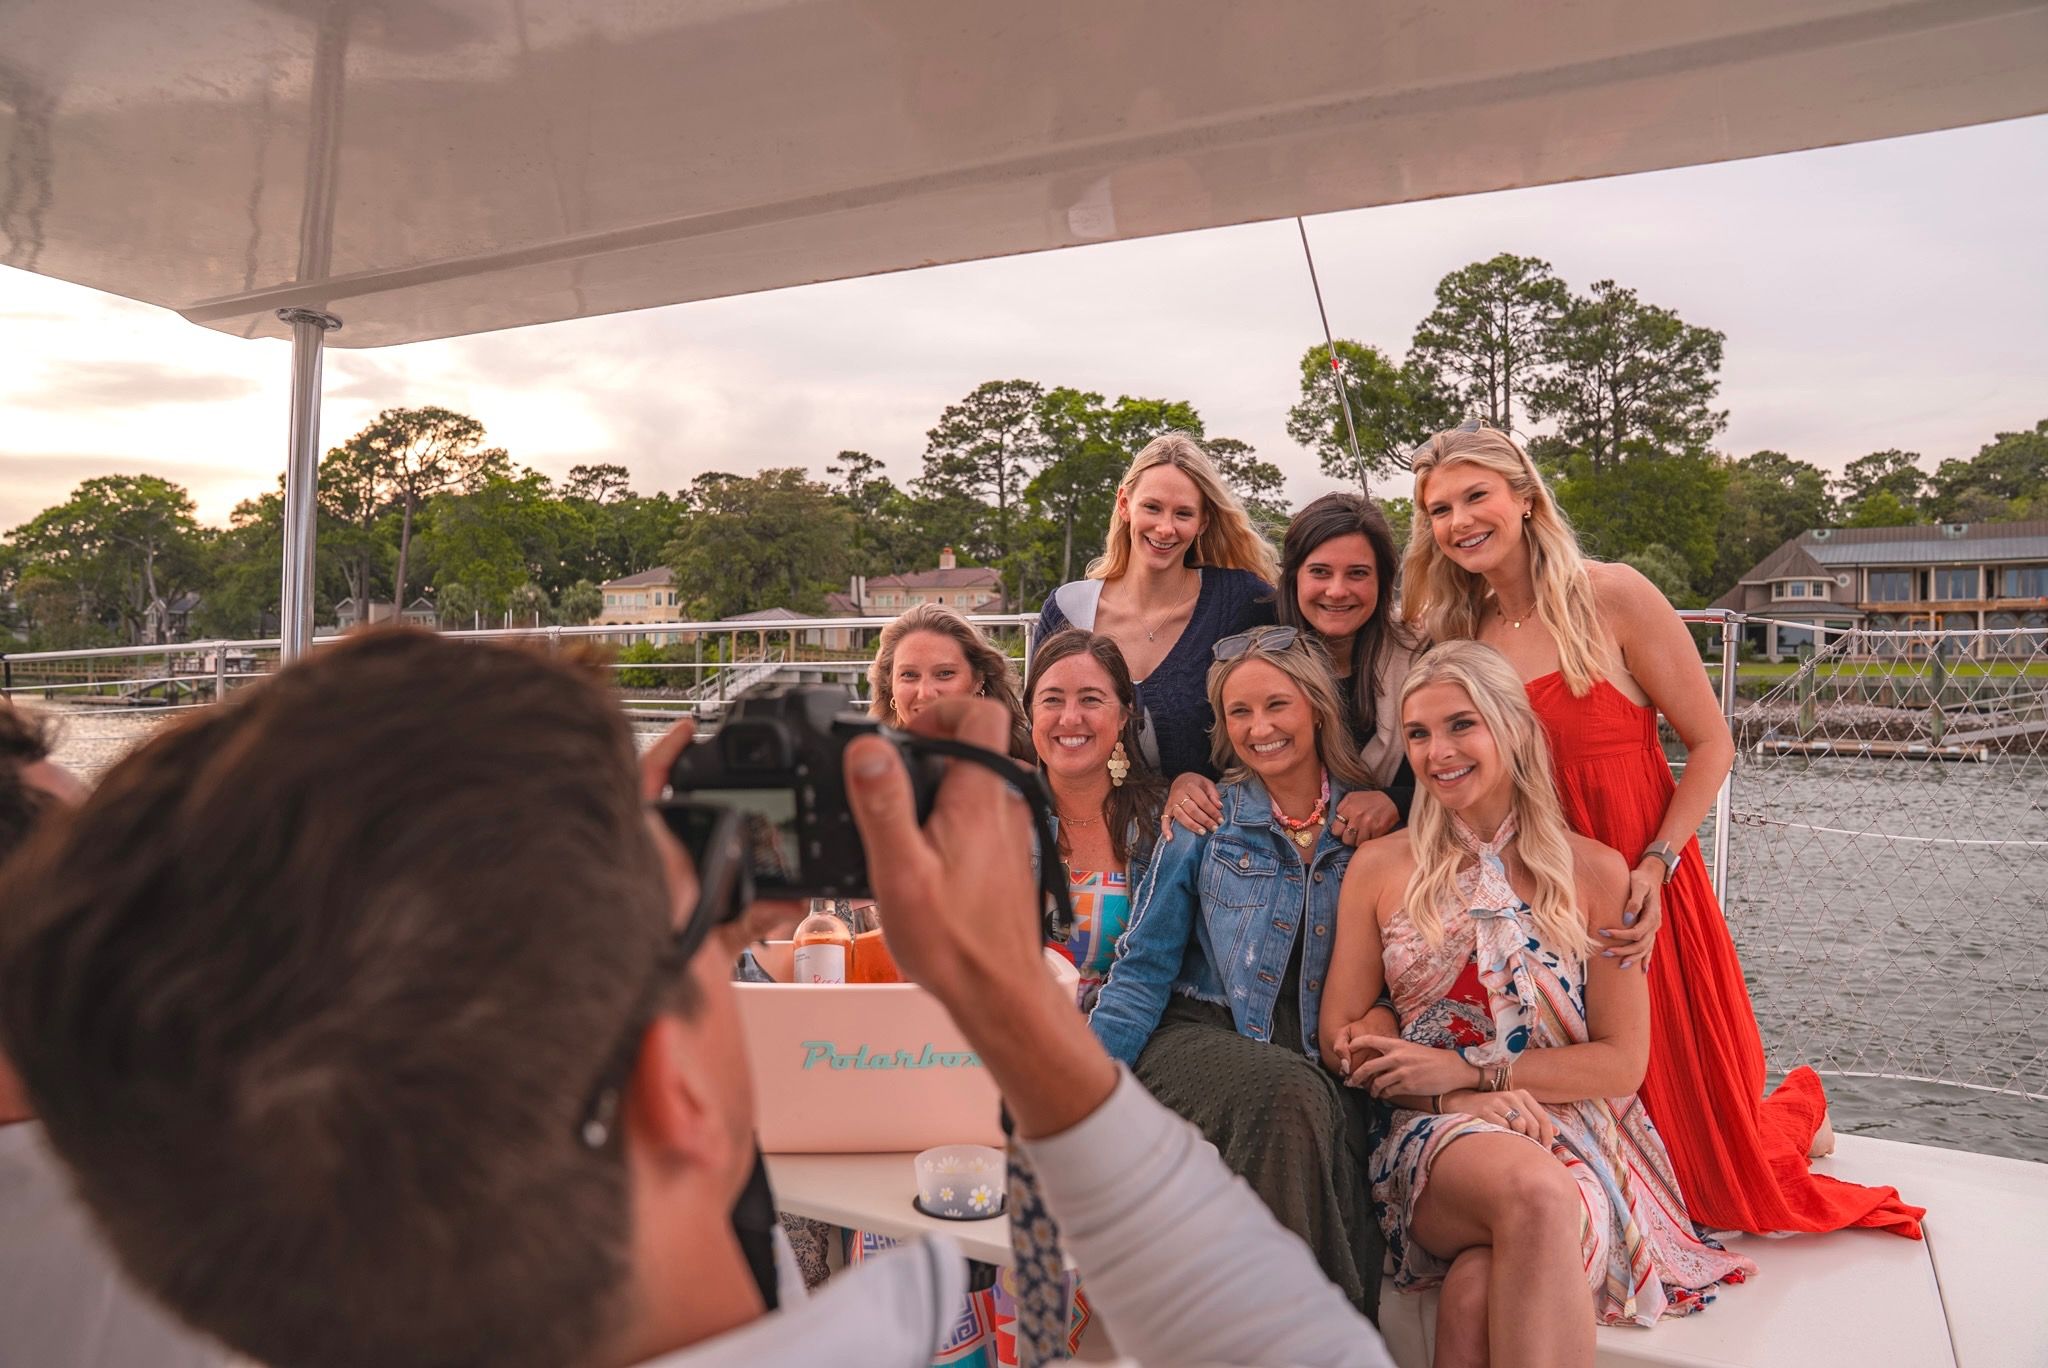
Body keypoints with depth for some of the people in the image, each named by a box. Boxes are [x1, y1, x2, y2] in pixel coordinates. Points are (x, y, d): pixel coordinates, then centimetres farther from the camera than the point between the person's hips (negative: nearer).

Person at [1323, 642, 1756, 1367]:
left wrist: (1472, 1070, -11)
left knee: (1485, 1287, -36)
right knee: (1534, 1192, -36)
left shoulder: (1595, 872, 3)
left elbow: (1622, 1061, 1)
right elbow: (1341, 1034, 6)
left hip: (1571, 1132, -1)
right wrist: (1455, 1097, -12)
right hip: (1435, 1134, 1)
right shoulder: (1380, 866, 7)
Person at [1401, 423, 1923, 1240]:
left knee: (1694, 1126, 8)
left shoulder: (1610, 597, -10)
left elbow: (1711, 744, -9)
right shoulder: (1453, 634, 3)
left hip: (1636, 889, -4)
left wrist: (1657, 864, -19)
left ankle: (1795, 1104, 42)